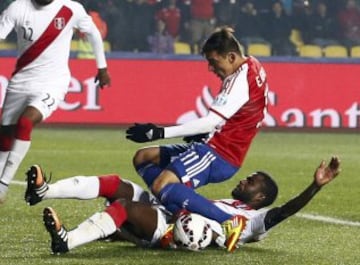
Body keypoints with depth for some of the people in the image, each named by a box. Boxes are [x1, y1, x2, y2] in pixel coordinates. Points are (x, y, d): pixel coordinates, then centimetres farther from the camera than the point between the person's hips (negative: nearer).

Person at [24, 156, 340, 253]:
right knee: (115, 185, -6)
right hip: (166, 211, 9)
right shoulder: (226, 205, 35)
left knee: (125, 205, -32)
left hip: (174, 230, -9)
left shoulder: (255, 219, 9)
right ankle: (43, 192, -15)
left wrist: (316, 186, -19)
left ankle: (68, 240, -48)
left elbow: (286, 210, -8)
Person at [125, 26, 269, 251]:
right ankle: (177, 210, -6)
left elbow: (211, 122, -25)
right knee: (143, 158, 11)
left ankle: (228, 223, -22)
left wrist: (161, 132, -26)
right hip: (213, 147, 11)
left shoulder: (240, 80, -20)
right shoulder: (252, 67, 9)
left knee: (161, 186, -27)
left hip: (219, 156, -11)